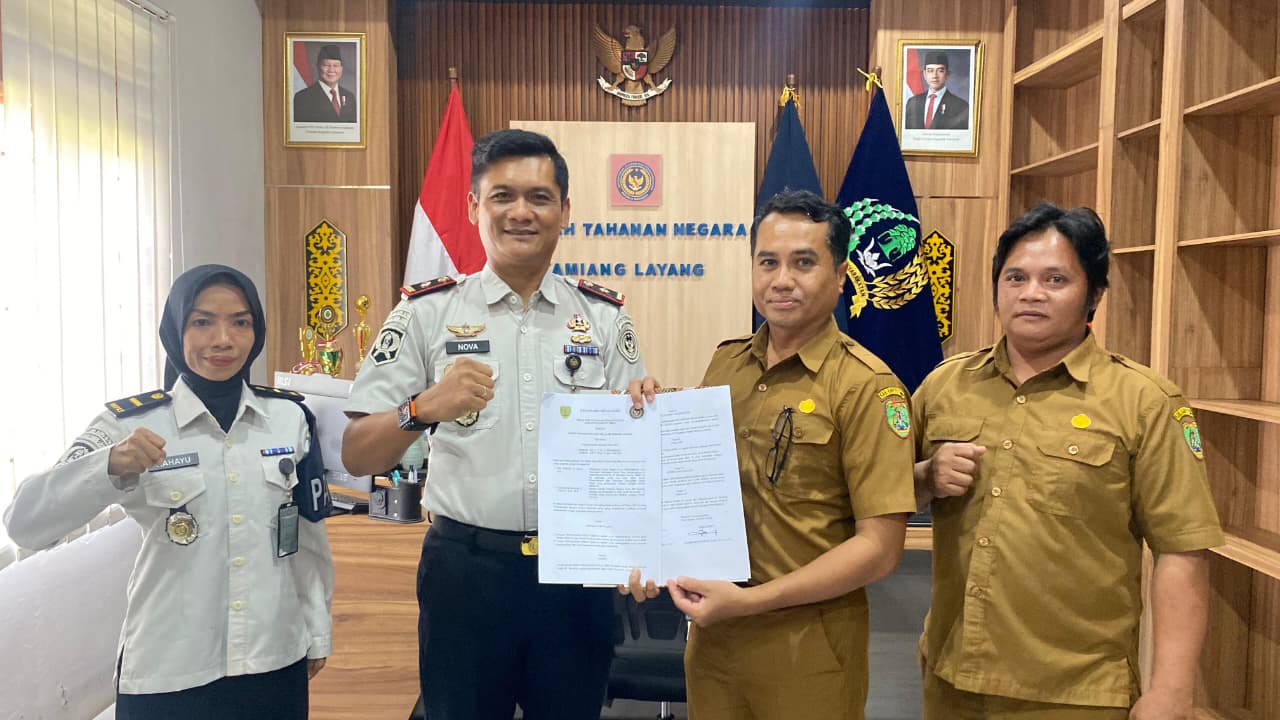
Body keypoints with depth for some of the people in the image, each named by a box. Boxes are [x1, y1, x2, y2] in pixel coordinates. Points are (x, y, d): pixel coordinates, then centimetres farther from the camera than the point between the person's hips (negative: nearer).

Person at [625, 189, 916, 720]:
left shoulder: (865, 388, -15)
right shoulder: (725, 363, 2)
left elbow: (880, 548, -17)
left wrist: (750, 600, -20)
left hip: (807, 647, -4)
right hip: (711, 631, 5)